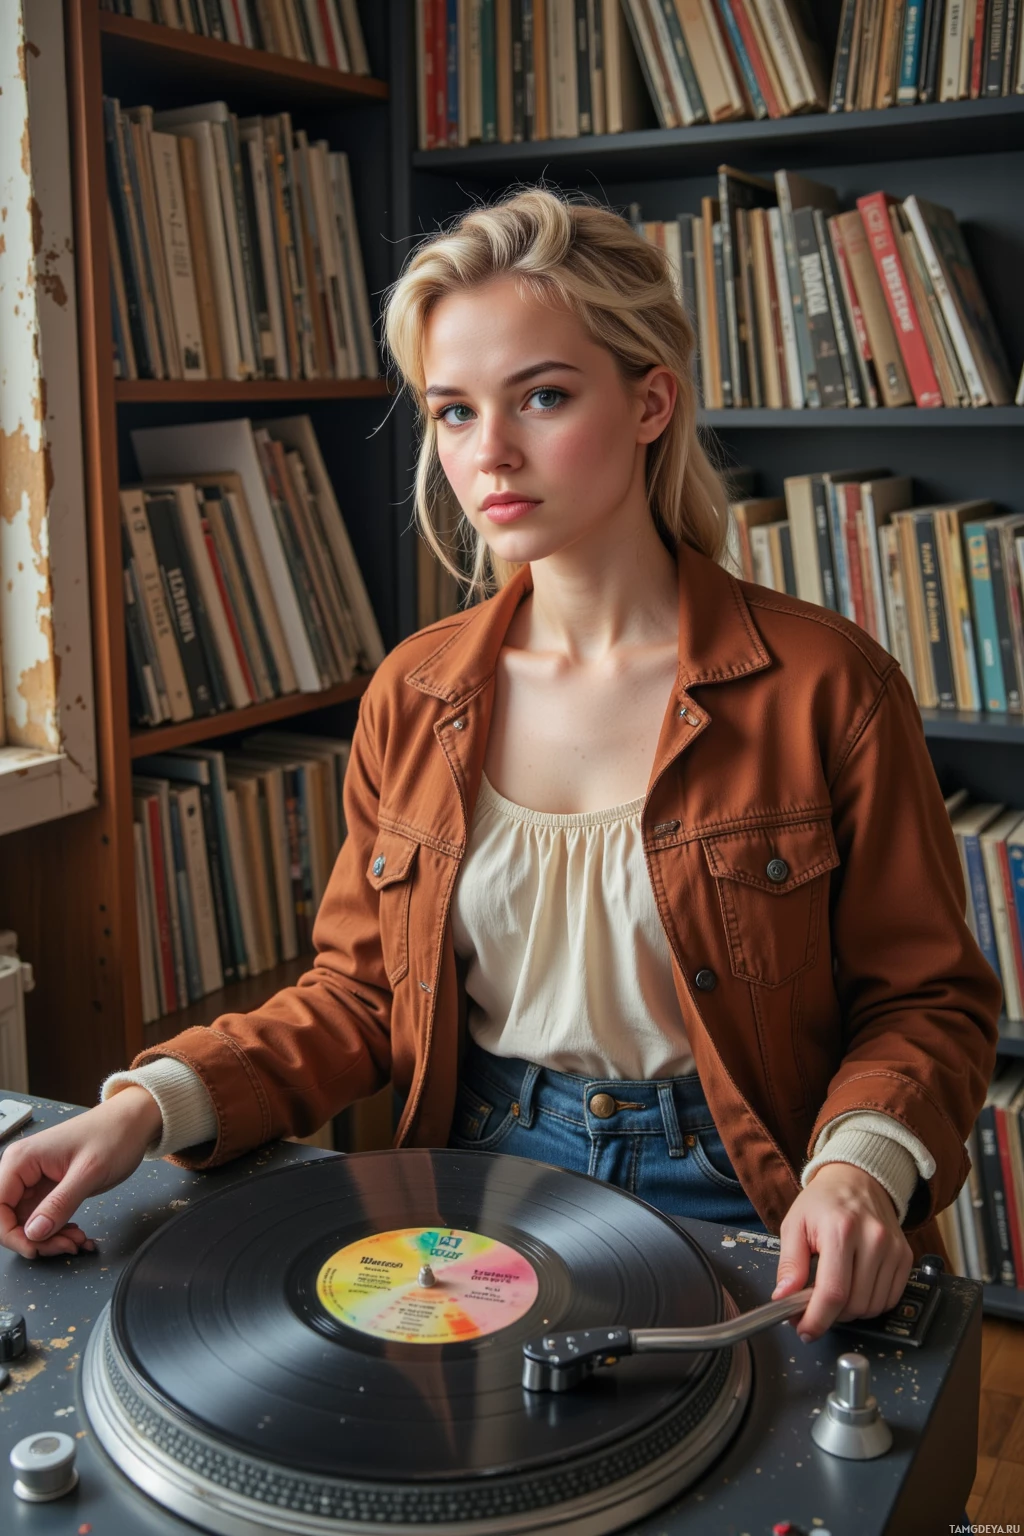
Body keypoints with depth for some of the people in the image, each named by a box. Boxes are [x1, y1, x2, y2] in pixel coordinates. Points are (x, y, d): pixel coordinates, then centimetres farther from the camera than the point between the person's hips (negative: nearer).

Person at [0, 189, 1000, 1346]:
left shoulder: (821, 686, -6)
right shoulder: (412, 696, 5)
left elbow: (927, 998, 1)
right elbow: (356, 997, 9)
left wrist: (863, 1166, -20)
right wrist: (149, 1104, -7)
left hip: (723, 1218, -2)